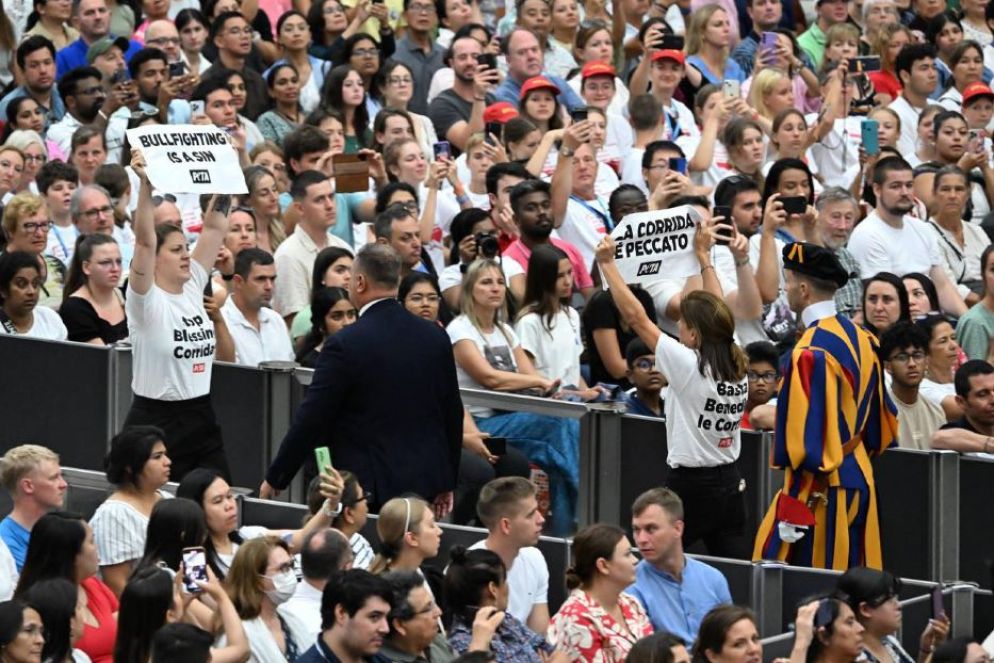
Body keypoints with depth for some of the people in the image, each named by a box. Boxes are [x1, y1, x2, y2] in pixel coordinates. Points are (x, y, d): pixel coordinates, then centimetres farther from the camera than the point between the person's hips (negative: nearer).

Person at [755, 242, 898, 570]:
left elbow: (805, 436, -21)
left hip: (820, 488, -9)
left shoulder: (810, 352, -20)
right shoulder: (861, 339, 7)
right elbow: (883, 419, 15)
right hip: (860, 479, 9)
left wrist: (791, 513, -18)